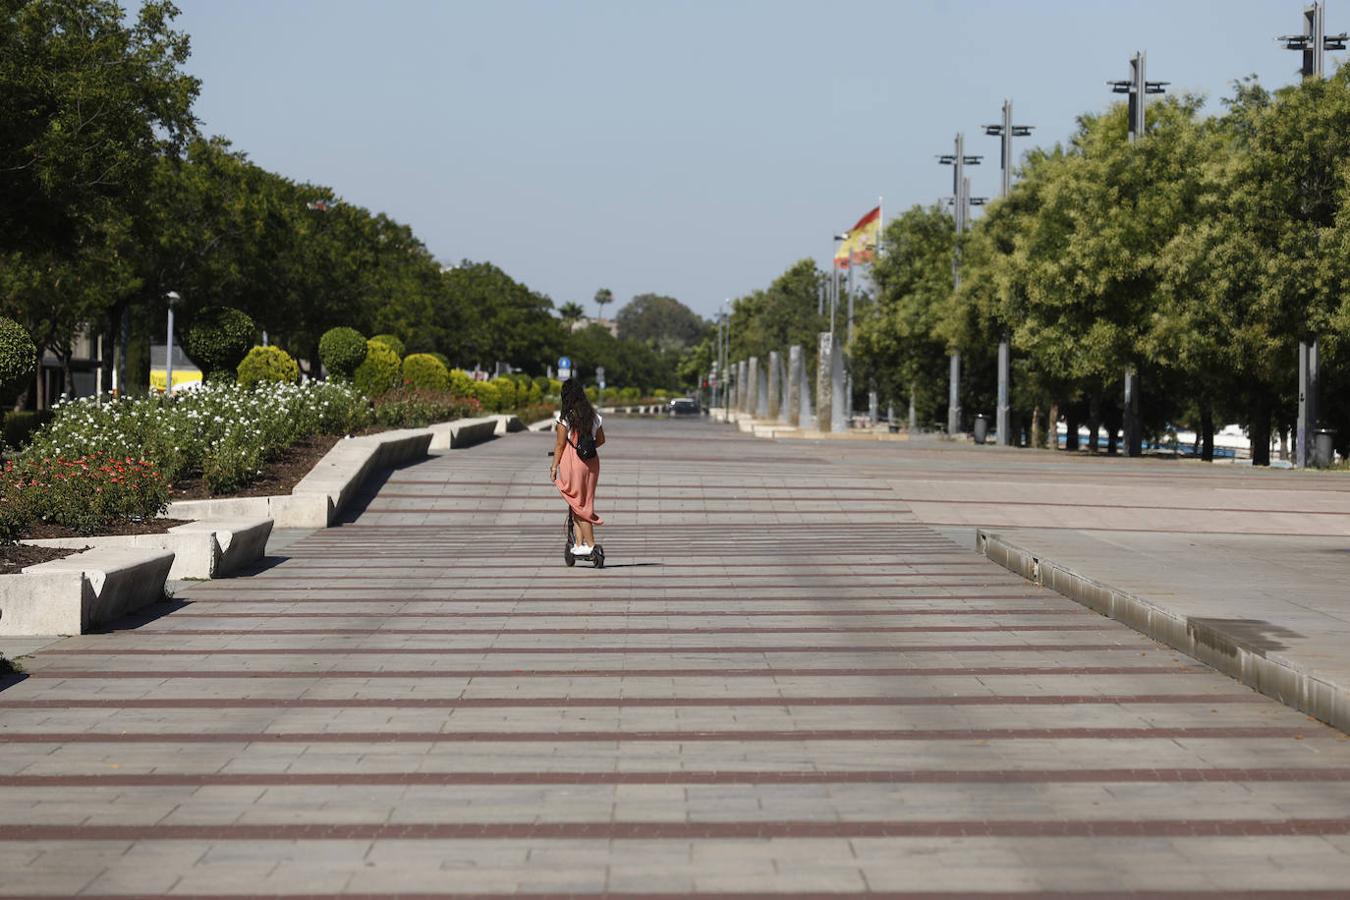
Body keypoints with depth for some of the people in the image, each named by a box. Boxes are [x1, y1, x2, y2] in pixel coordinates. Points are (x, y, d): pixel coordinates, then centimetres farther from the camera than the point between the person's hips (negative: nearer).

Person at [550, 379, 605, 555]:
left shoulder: (564, 417, -8)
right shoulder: (593, 415, 8)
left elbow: (560, 444, -7)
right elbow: (601, 440, 17)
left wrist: (554, 466, 0)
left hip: (571, 461, -5)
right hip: (591, 461, 5)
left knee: (577, 504, 0)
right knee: (584, 504, 13)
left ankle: (591, 545, -4)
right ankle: (579, 544, 11)